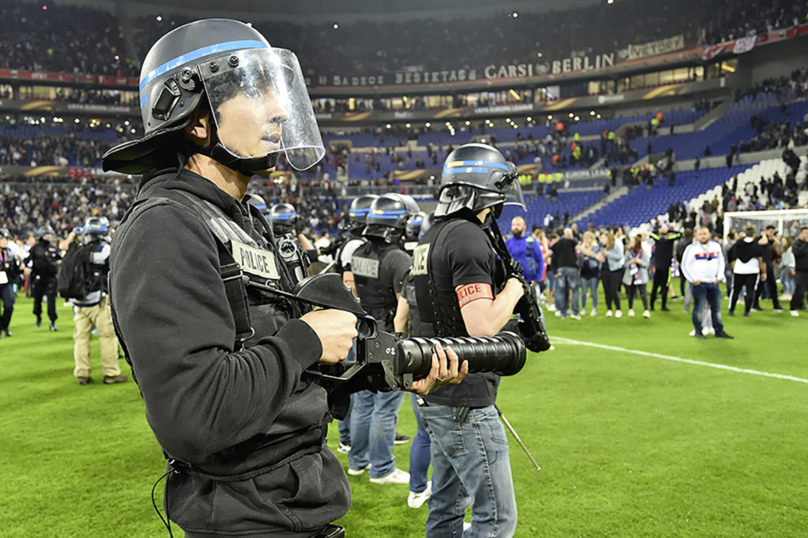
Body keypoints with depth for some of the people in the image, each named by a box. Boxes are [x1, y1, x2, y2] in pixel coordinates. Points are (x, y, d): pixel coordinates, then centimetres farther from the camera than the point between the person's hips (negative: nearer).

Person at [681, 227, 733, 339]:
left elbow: (721, 261, 18)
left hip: (713, 283, 5)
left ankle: (719, 331, 19)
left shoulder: (716, 246, 9)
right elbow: (685, 265, -6)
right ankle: (698, 332, 6)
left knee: (717, 307, 9)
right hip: (699, 283, -5)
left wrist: (719, 276, 8)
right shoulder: (692, 248, -6)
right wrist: (693, 280, -10)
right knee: (698, 307, -4)